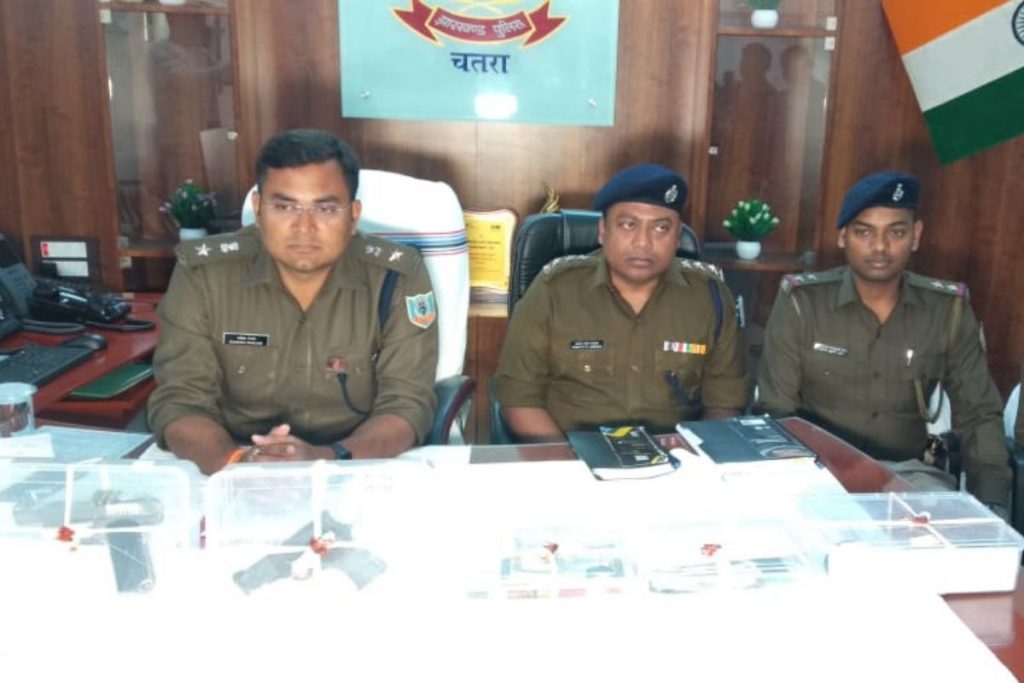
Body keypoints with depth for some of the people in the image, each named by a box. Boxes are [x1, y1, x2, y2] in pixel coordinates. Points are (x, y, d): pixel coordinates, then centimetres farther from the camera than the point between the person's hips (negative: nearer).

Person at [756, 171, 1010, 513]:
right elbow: (775, 411, -7)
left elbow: (978, 414, 4)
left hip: (908, 470, 3)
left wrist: (992, 501, -10)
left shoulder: (949, 310, -1)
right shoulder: (801, 302, -9)